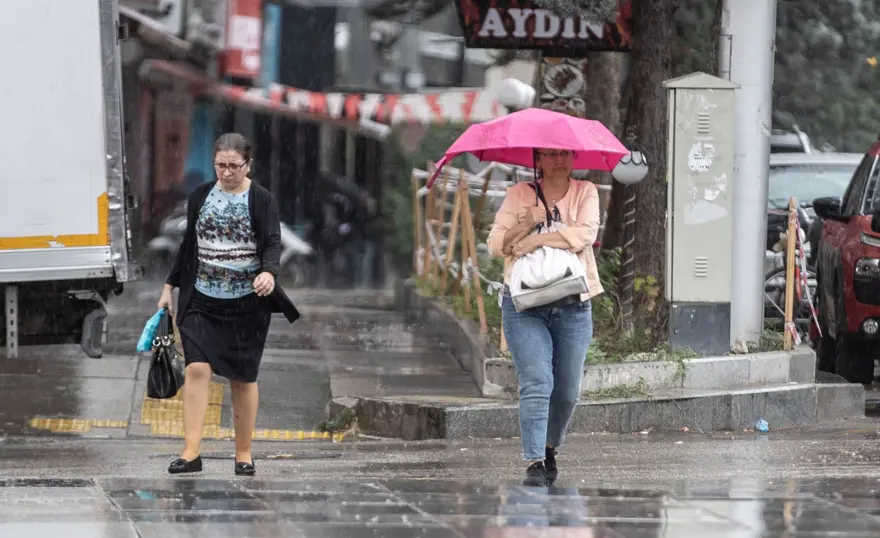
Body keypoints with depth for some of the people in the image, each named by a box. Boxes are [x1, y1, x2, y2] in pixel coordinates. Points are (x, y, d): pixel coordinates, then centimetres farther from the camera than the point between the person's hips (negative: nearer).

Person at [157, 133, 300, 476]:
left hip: (247, 304, -2)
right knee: (197, 369, -13)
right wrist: (170, 286, 16)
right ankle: (191, 452, -16)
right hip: (202, 301, 2)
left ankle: (243, 455, 16)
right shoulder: (200, 197, 7)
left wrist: (268, 271, -33)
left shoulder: (262, 201, -2)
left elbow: (273, 244, -12)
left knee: (243, 378, 5)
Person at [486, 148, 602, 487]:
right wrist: (527, 223, -15)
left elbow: (585, 234, -10)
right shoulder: (519, 195, 7)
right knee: (536, 381, -17)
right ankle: (534, 463, -20)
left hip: (573, 306, 2)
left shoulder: (585, 193, 8)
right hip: (525, 306, -2)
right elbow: (496, 245, 0)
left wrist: (537, 240, -15)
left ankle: (550, 449, 30)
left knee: (567, 392, 5)